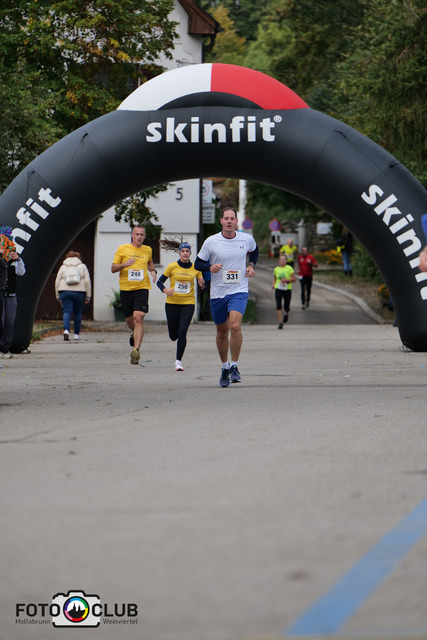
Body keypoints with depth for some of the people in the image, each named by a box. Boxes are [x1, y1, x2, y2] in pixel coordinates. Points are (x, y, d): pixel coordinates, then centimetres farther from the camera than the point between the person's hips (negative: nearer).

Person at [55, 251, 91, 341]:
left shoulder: (63, 267, 15)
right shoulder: (82, 266, 13)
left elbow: (57, 282, 11)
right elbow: (87, 281, 6)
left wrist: (58, 296, 15)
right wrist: (88, 296, 8)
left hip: (65, 292, 0)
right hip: (79, 292, 0)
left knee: (67, 311, -5)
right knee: (78, 312, 11)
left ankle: (66, 330, -28)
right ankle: (76, 334, 15)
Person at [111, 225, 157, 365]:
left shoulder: (148, 250, 11)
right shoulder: (122, 249, 2)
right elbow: (113, 269, 2)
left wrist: (153, 271, 12)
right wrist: (124, 264, -18)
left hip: (142, 288, 0)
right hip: (126, 289, 0)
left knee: (138, 317, -18)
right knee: (130, 320, 10)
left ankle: (136, 350, -23)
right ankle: (135, 333, 47)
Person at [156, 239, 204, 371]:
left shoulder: (196, 268, 1)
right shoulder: (172, 267, -3)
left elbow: (202, 286, 10)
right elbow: (159, 282, 4)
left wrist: (201, 284, -13)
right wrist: (165, 291, -14)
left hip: (188, 303, -1)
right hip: (172, 303, 1)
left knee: (182, 332, -18)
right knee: (173, 336, 6)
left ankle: (178, 361, -10)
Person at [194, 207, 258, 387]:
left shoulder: (246, 239, 0)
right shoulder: (211, 242, -5)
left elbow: (254, 250, 24)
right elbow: (197, 263, 3)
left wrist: (251, 265, 6)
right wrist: (210, 268, -17)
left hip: (239, 291, -1)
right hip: (218, 292, 1)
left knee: (235, 325, -23)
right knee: (222, 332, 11)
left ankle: (234, 366, -9)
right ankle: (225, 367, 32)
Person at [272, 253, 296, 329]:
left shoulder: (289, 268, -3)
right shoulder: (276, 269, 7)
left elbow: (294, 278, -4)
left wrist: (286, 280, -19)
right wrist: (273, 284, 7)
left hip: (287, 289, -2)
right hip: (278, 289, 2)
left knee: (286, 307, 4)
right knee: (278, 305, -14)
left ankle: (286, 314, 42)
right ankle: (280, 322, -11)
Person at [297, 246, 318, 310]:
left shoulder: (310, 257, -5)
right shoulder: (300, 257, 3)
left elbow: (316, 265, -8)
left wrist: (311, 263, -24)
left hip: (309, 275, 0)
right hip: (302, 275, 0)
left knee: (308, 289, 11)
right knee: (303, 290, -10)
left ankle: (307, 301, 35)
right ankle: (303, 304, -13)